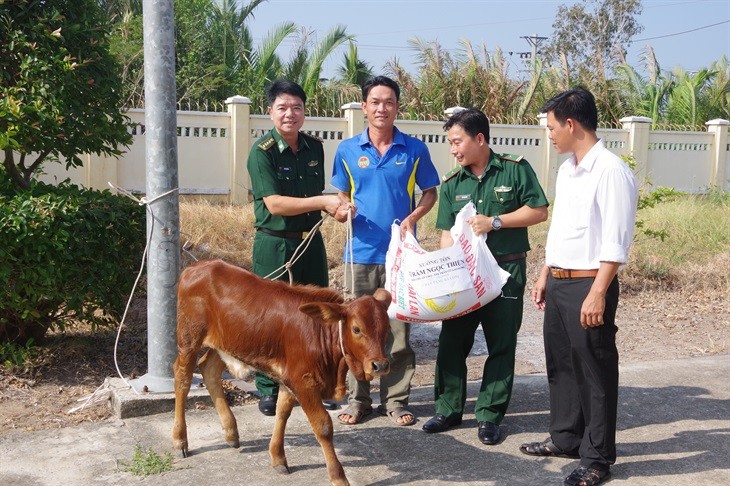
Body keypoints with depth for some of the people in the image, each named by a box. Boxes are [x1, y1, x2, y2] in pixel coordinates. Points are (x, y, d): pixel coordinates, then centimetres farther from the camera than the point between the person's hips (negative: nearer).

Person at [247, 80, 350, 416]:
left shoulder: (315, 148, 7)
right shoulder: (262, 152, -11)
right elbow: (274, 203, -19)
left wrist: (334, 208, -4)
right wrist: (323, 202, -20)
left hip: (311, 241, 6)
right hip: (274, 245, -5)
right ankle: (268, 390, 16)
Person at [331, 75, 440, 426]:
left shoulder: (414, 150, 1)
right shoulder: (347, 150, 5)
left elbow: (431, 192, 8)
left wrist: (414, 216, -10)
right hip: (361, 252, 1)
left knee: (399, 329, 5)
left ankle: (395, 399, 17)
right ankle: (358, 399, 18)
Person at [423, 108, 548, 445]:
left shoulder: (515, 170, -5)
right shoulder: (452, 184, 5)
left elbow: (539, 211, -5)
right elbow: (447, 233, 5)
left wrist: (495, 222, -15)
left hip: (506, 272, -3)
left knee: (501, 345, 5)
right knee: (451, 341, 6)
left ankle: (489, 416, 16)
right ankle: (448, 409, 20)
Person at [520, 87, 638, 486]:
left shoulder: (610, 170, -15)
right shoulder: (566, 170, 13)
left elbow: (616, 241, -19)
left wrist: (598, 293, -21)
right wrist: (545, 275, 20)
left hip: (588, 286, -9)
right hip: (558, 284, 9)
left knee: (594, 372, 3)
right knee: (561, 365, 17)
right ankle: (565, 438, 33)